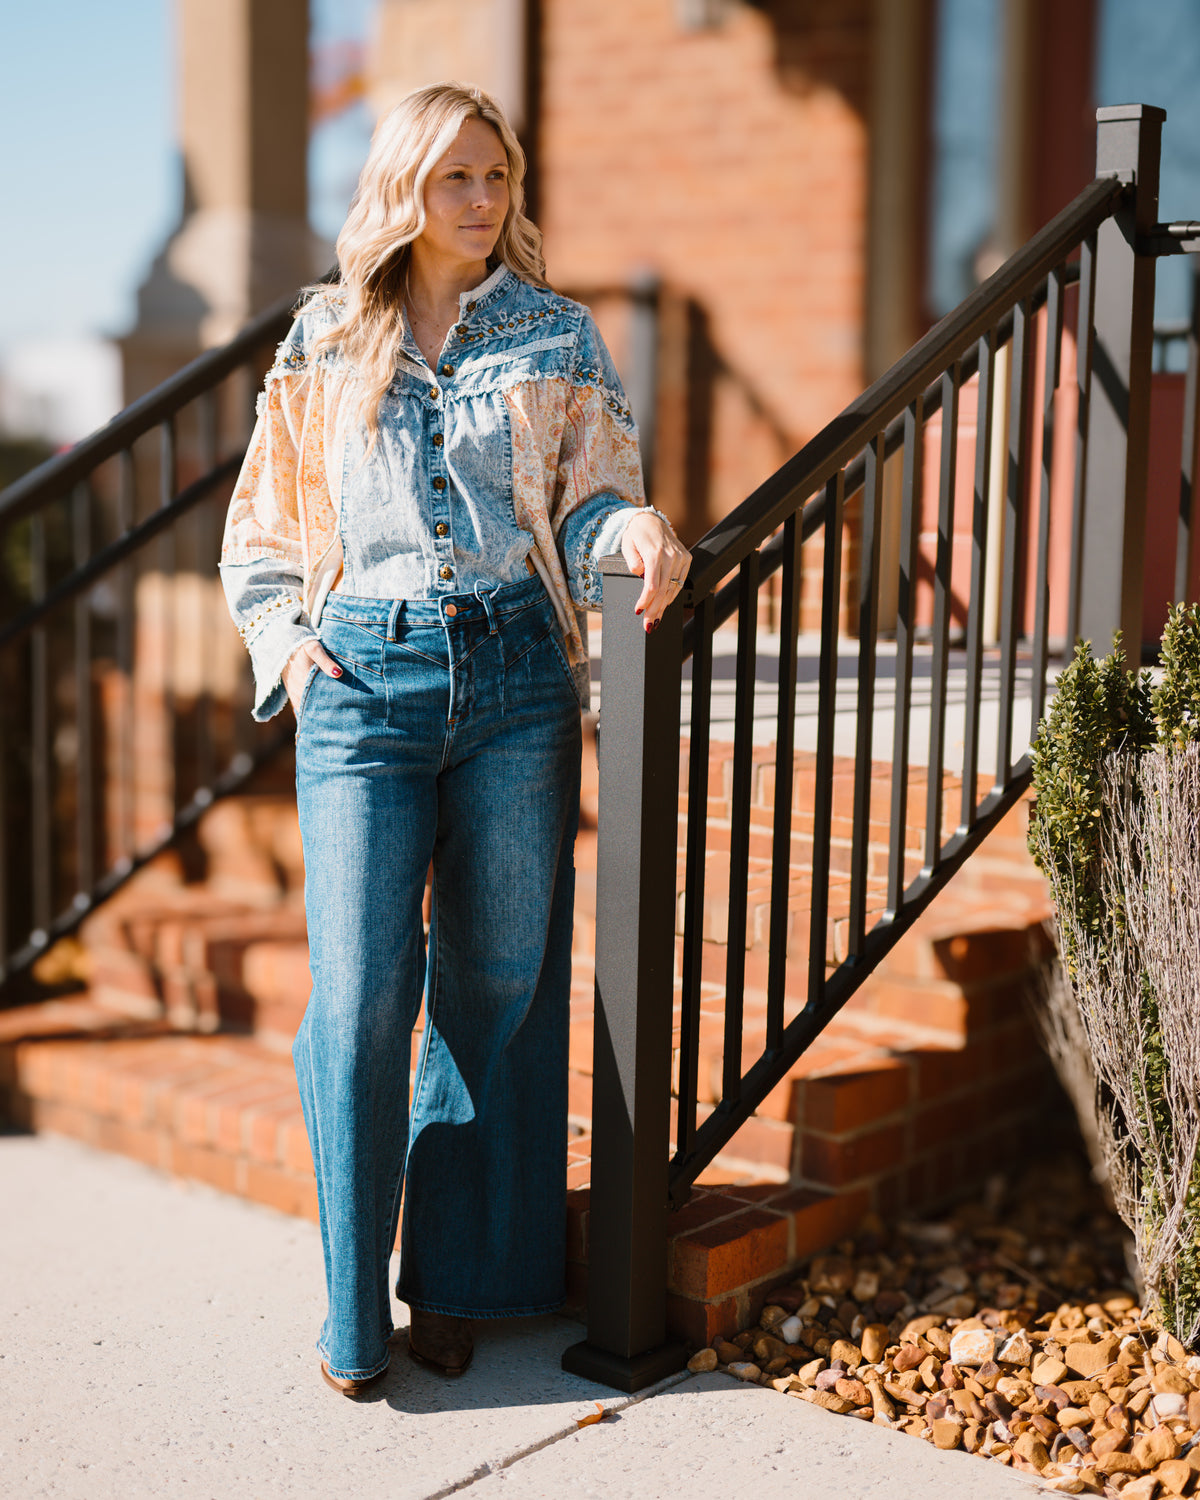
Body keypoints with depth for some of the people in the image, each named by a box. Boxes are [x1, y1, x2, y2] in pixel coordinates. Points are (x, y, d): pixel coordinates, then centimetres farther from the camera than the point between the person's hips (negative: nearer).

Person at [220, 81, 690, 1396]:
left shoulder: (557, 336, 12)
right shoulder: (324, 343, 13)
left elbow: (592, 496, 6)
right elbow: (261, 522, 19)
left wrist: (638, 526, -16)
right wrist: (284, 638, 3)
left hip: (516, 672, 1)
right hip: (364, 681, 0)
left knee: (497, 981, 5)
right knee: (360, 991, -7)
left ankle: (455, 1280, 21)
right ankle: (353, 1308, 10)